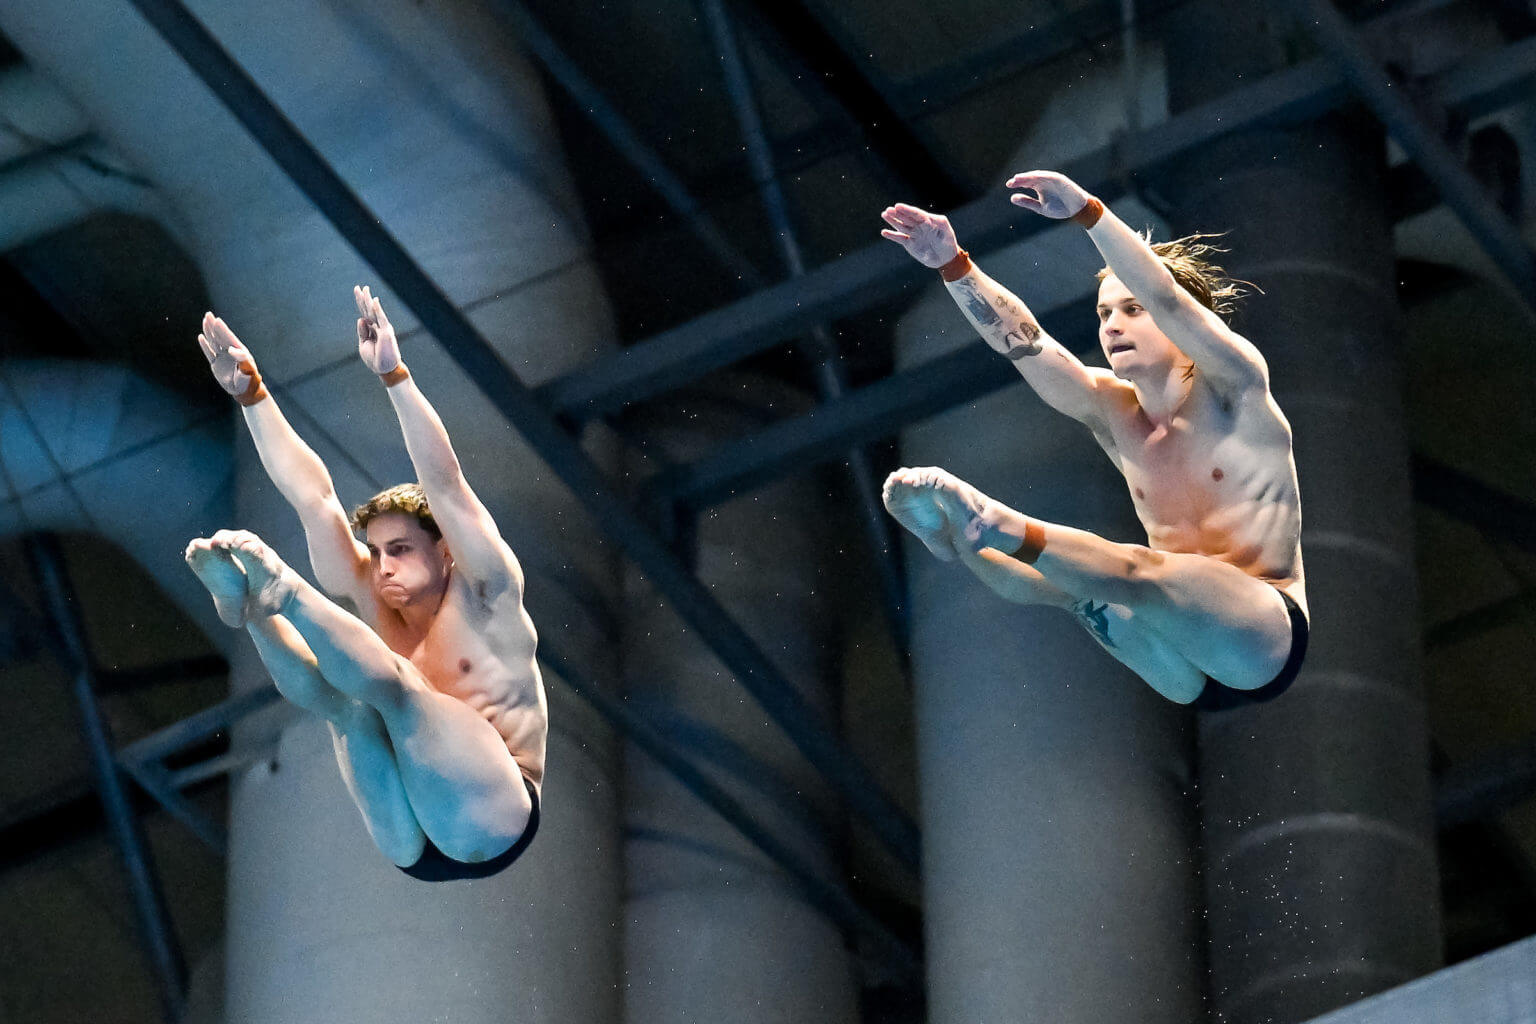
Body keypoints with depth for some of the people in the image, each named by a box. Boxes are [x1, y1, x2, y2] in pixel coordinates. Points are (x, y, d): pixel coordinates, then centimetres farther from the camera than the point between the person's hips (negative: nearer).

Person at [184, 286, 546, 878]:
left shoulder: (482, 601, 5)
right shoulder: (374, 605, 18)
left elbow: (444, 485, -9)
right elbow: (312, 498, 12)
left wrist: (394, 377, -21)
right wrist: (251, 396, 6)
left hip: (490, 829, -5)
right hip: (413, 849, 5)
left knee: (388, 680, -25)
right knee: (341, 701, -18)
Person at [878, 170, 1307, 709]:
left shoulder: (1232, 391, -5)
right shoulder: (1111, 410, 9)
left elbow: (1168, 299, -22)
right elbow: (1019, 340, -4)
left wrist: (1086, 211, -35)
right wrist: (952, 265, -20)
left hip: (1267, 643, -6)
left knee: (1139, 572, -35)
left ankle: (998, 529, -50)